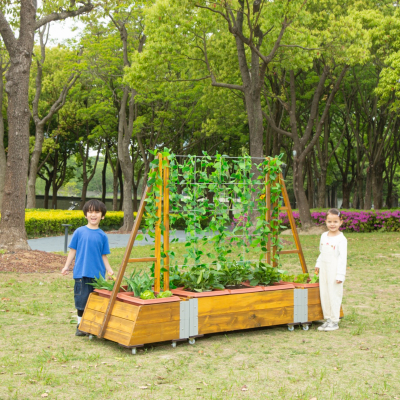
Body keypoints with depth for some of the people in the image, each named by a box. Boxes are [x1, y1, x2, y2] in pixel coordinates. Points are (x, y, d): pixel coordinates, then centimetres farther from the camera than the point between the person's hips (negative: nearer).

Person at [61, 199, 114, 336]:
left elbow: (103, 256, 7)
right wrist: (66, 266, 2)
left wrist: (109, 271, -2)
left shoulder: (102, 236, 4)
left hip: (98, 274, 1)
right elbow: (73, 251, 6)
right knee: (82, 300, 3)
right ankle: (80, 326, 18)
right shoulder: (79, 232, 0)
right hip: (81, 273, -1)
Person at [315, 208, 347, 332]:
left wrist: (340, 275, -16)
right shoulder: (324, 236, 9)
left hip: (334, 271, -7)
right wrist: (318, 264, 21)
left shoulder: (341, 239, -12)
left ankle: (334, 321, 8)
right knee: (324, 295, 9)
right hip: (324, 270, 7)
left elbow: (343, 257, -13)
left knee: (334, 295, -1)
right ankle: (327, 319, 19)